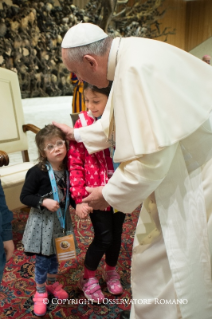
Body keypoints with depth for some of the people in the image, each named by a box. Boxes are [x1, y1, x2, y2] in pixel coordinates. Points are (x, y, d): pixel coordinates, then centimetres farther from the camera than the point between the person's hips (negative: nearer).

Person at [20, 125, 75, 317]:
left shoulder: (66, 169, -5)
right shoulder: (38, 172, -21)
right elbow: (24, 197, -16)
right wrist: (44, 202, -29)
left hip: (61, 219, 5)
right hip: (43, 221, -5)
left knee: (55, 256, 22)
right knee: (43, 259, 10)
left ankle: (52, 283, 49)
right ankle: (40, 292, 36)